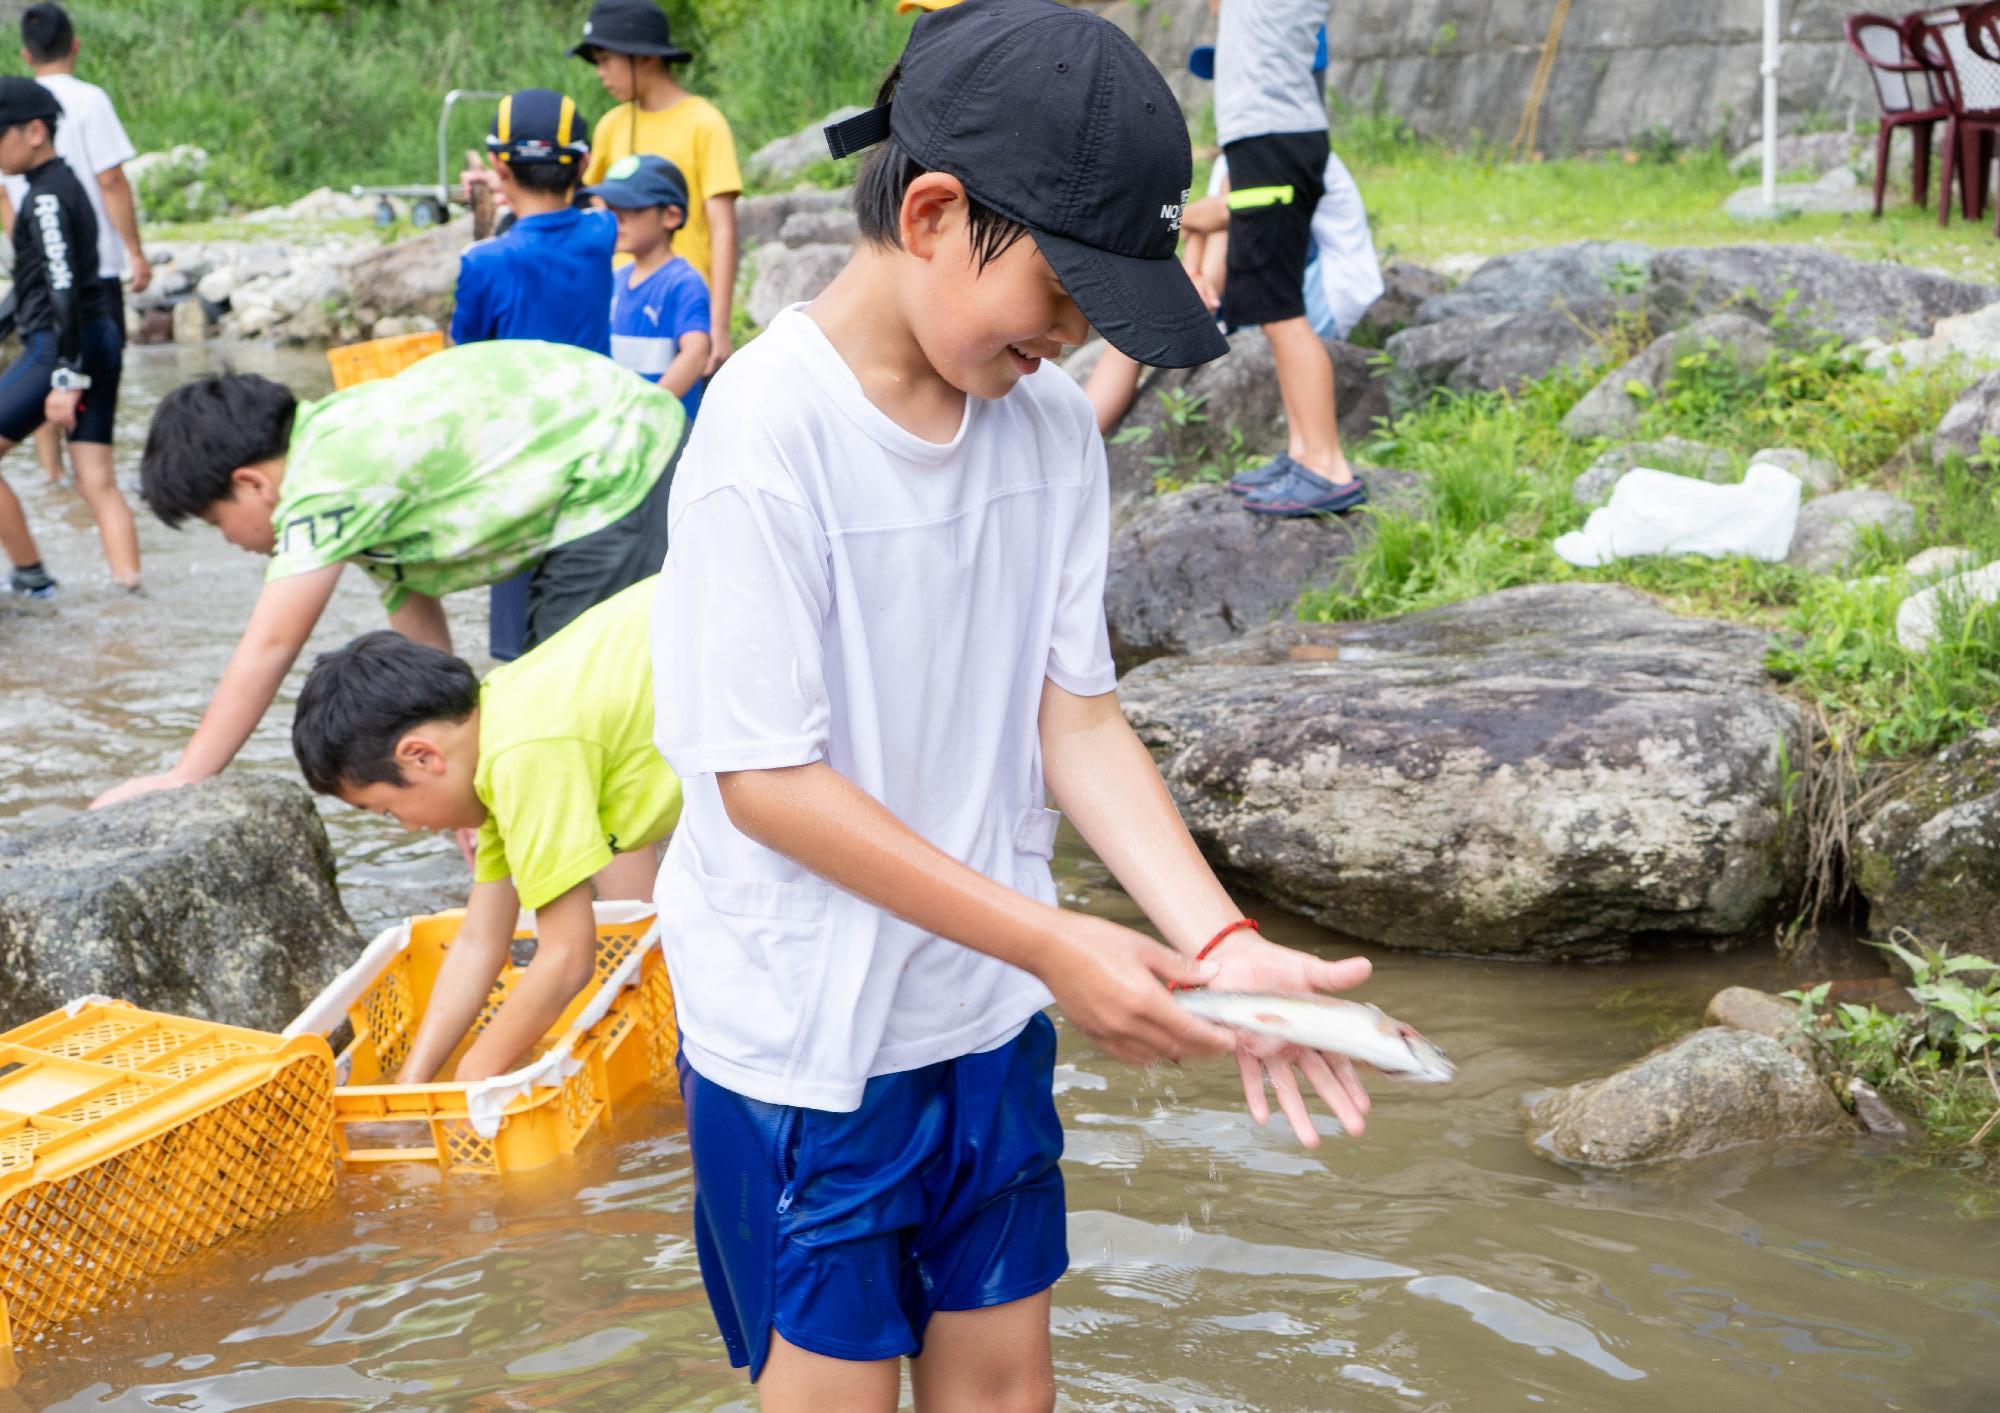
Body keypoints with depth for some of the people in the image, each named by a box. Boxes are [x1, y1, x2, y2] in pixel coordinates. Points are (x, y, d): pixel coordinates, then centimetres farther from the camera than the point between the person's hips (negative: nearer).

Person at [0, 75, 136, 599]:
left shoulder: (46, 197, -13)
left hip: (60, 346, -9)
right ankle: (129, 590, 0)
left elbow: (63, 287, -21)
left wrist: (65, 377, -24)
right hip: (101, 339, 9)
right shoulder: (66, 184, 16)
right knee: (98, 481, 5)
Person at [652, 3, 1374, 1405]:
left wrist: (1220, 942, -14)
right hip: (802, 1032, -6)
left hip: (990, 1021, 6)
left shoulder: (1052, 421, -2)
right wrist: (1051, 943, -23)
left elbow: (1076, 714, 0)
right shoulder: (768, 428, -21)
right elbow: (766, 780, -21)